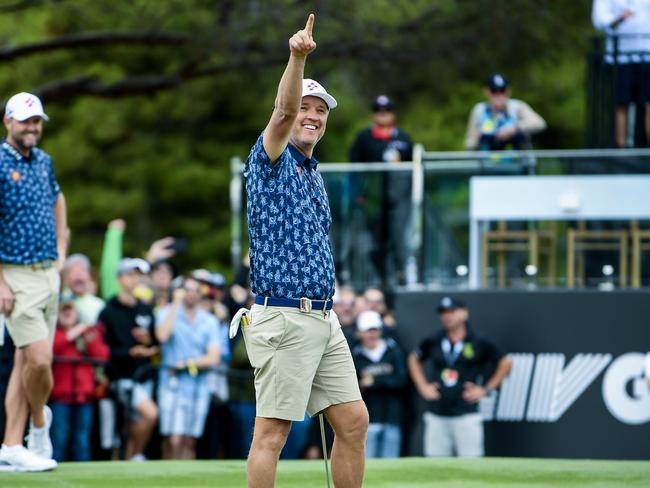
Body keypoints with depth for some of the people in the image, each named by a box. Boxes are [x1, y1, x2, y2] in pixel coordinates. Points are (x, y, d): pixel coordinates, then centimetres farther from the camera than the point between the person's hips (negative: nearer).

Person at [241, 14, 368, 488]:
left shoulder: (314, 174, 20)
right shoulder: (272, 160, -3)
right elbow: (285, 112, -23)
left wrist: (327, 310, 19)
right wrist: (297, 58, -40)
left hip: (323, 319, 8)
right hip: (284, 318, -8)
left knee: (354, 421, 8)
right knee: (272, 431, -8)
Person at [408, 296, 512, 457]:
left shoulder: (479, 344, -1)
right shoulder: (432, 342, 9)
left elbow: (505, 363, 6)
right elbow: (414, 359, 26)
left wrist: (486, 389, 1)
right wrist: (422, 386, 15)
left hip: (466, 415, -3)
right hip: (436, 416, 4)